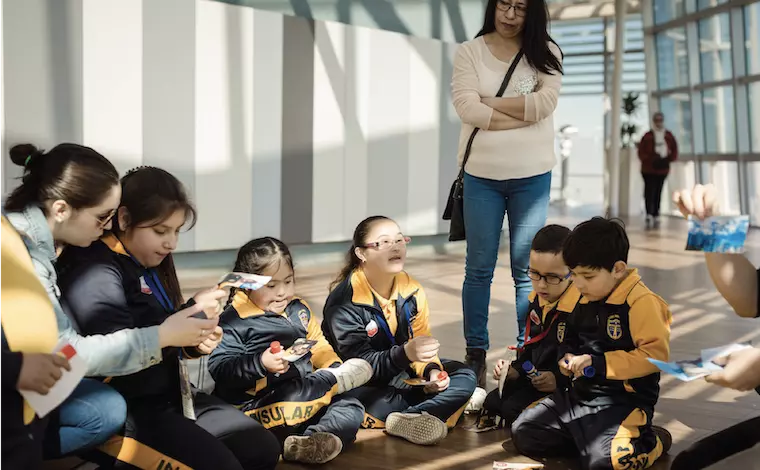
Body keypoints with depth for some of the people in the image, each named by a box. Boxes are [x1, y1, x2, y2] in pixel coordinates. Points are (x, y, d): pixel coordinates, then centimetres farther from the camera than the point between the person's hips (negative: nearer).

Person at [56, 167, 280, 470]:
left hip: (171, 395, 9)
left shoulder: (150, 265, 13)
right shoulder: (94, 271, -17)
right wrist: (192, 316, -23)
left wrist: (194, 342, -1)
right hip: (124, 409, -9)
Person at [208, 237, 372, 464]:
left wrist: (335, 367, -2)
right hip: (260, 402, -7)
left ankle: (310, 441, -35)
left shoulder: (299, 310, 14)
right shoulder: (234, 320, -9)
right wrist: (261, 363, -28)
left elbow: (319, 348, 19)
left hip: (305, 391, 7)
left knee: (351, 407, -10)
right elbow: (219, 369, -16)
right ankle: (334, 379, -8)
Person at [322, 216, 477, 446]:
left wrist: (431, 370, -21)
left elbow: (420, 342, 1)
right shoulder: (345, 301, -21)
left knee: (465, 375, -9)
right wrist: (405, 353, -42)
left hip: (401, 375, 6)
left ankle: (409, 420, -34)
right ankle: (449, 401, -25)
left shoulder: (412, 290, -2)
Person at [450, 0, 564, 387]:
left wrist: (489, 101, -10)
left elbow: (546, 102, -13)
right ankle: (476, 353, 17)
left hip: (532, 177, 0)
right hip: (481, 176, 0)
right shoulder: (469, 52, 1)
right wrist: (524, 113, -13)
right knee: (479, 267, 6)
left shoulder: (545, 52, 3)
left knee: (527, 268, 7)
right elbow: (466, 108, -13)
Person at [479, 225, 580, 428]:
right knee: (492, 402, 2)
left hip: (565, 386, -9)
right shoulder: (538, 301, 5)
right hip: (534, 378, 9)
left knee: (513, 409, -21)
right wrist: (515, 369, 3)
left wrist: (559, 380, -26)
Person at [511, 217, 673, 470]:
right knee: (523, 432, 1)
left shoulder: (642, 302, -16)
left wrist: (598, 364, -23)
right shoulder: (585, 301, 10)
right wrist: (567, 358, 4)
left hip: (623, 401, -8)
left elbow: (656, 354, -24)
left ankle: (651, 441, 1)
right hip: (580, 394, 8)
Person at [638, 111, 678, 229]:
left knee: (658, 193, 8)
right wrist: (652, 160, -20)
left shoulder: (669, 136, 7)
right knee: (649, 192, -13)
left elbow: (675, 152, 8)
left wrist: (667, 160, -11)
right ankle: (649, 216, -18)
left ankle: (656, 216, 14)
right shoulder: (647, 136, -3)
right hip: (649, 170, -3)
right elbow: (641, 153, -6)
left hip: (663, 170, 3)